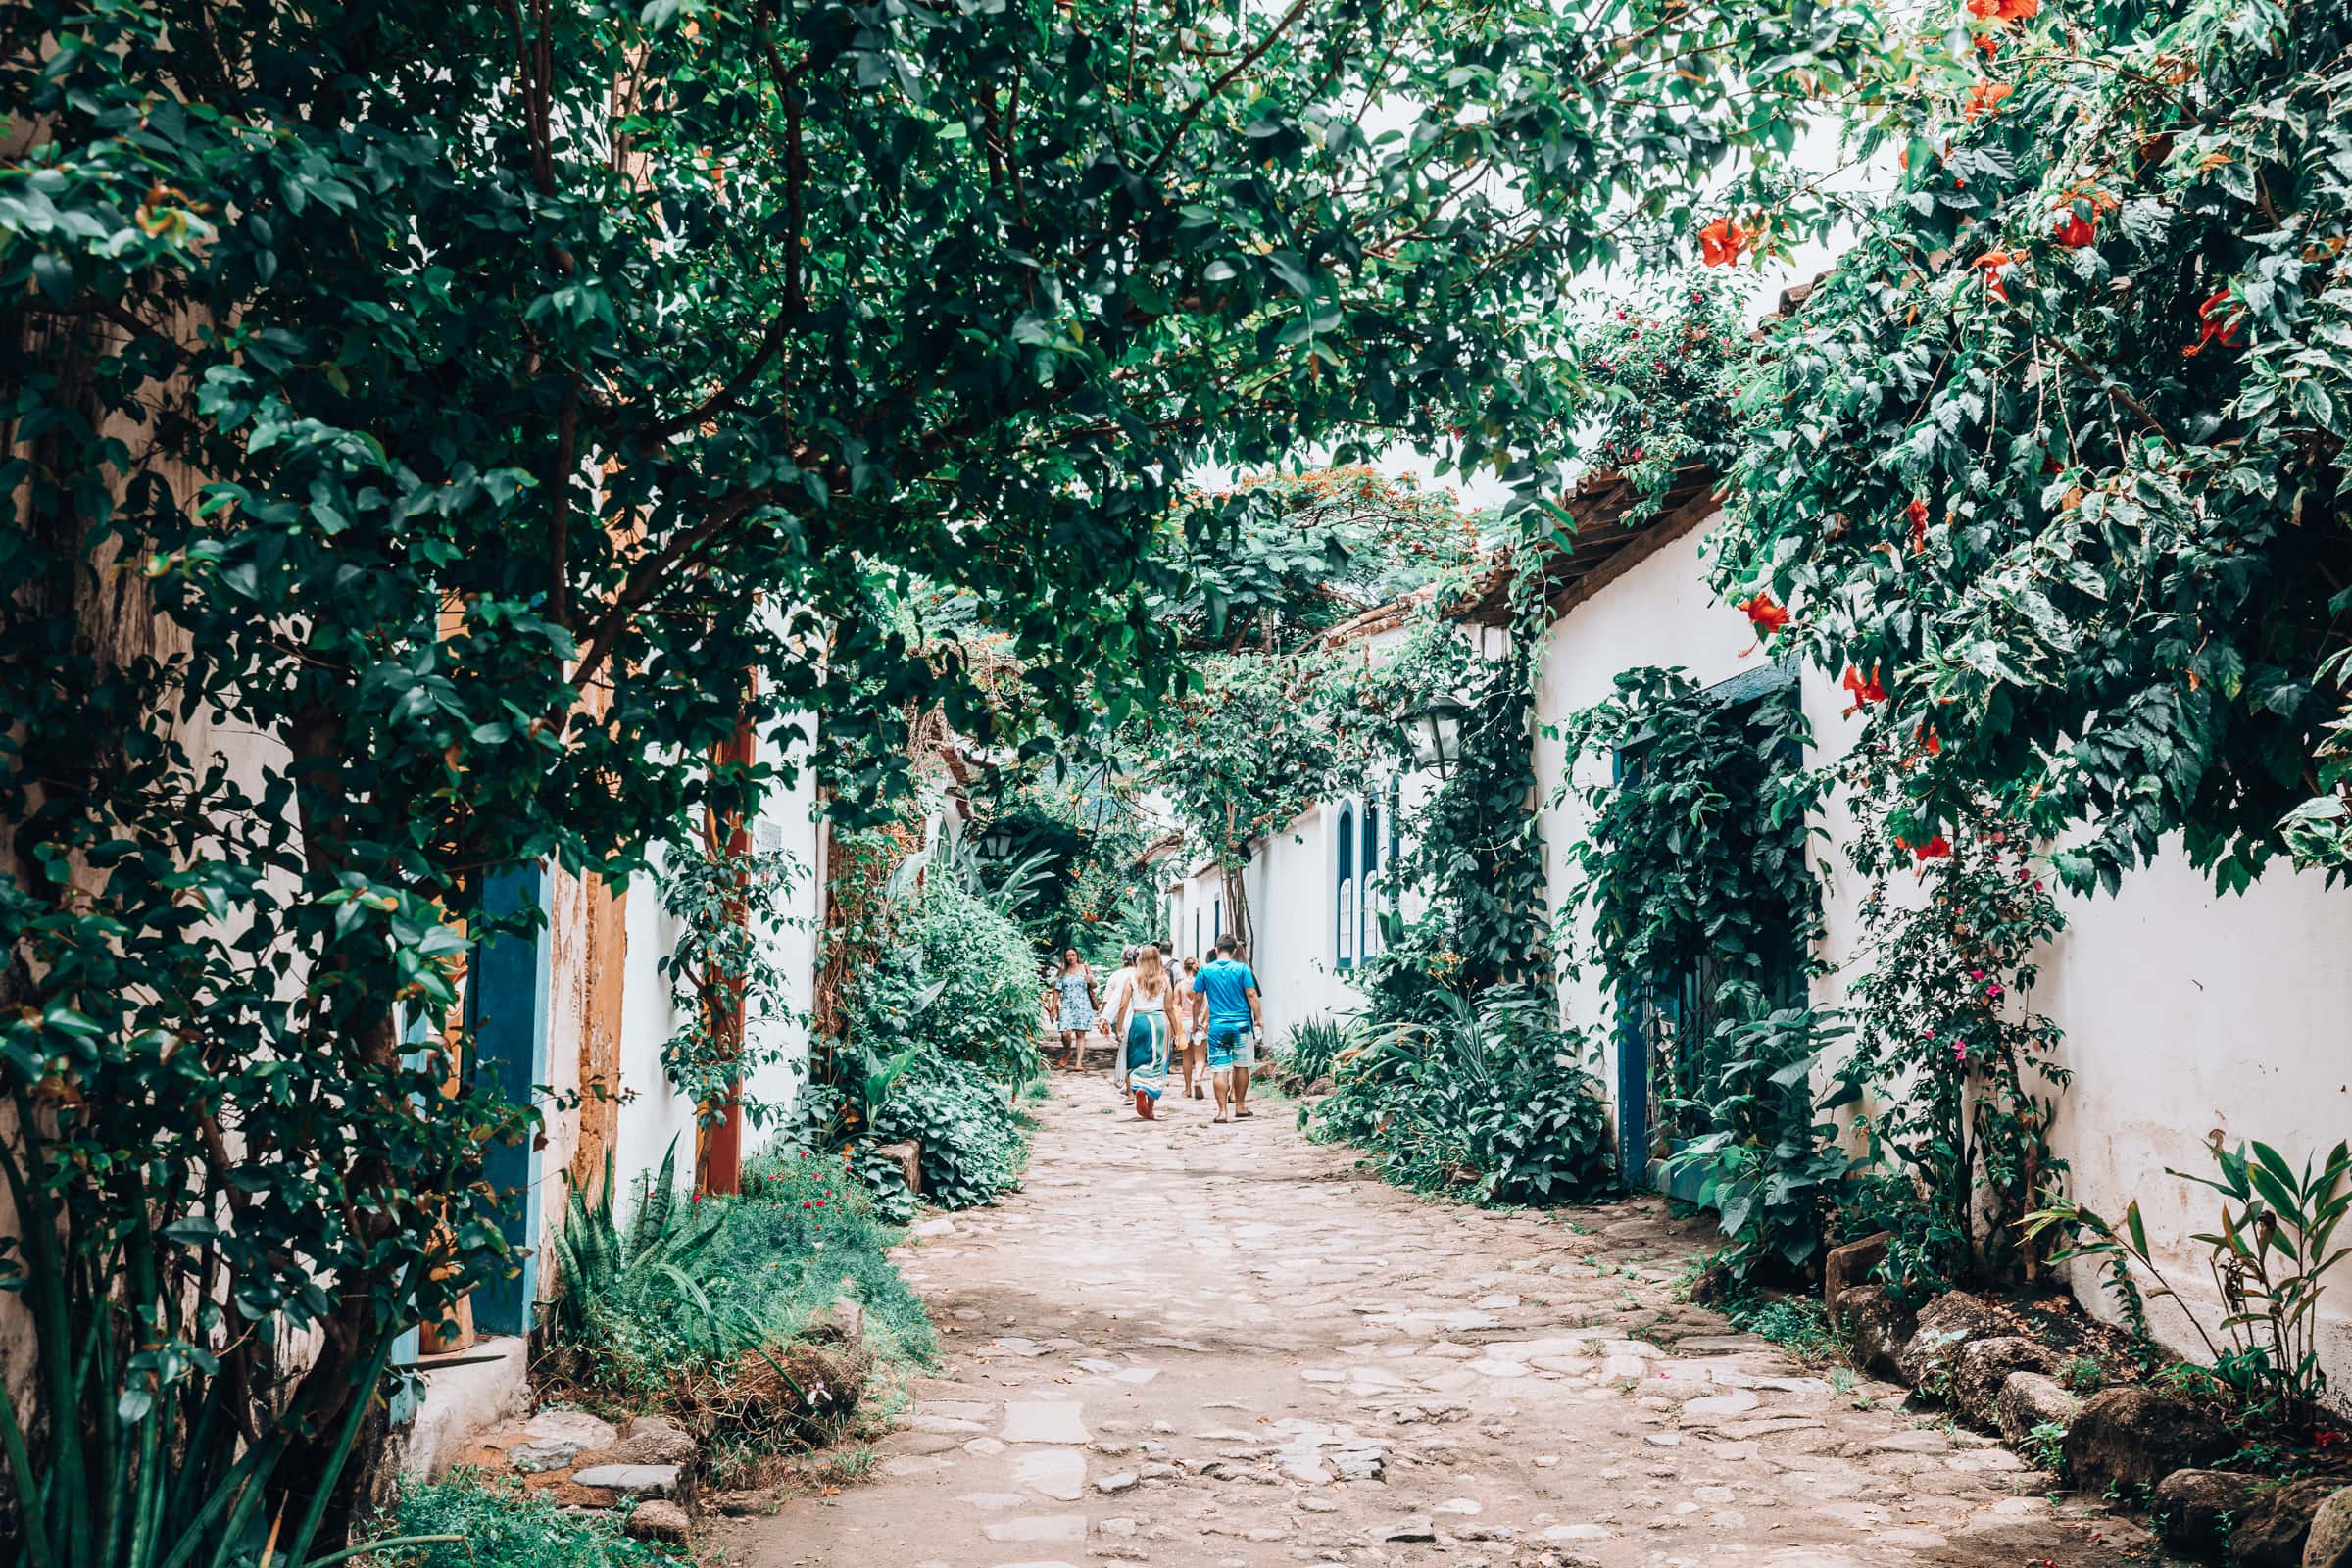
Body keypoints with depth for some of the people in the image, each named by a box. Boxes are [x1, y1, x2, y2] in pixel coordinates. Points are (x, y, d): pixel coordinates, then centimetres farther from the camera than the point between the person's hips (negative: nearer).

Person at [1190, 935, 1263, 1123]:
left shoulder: (1205, 970, 1)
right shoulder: (1242, 969, -3)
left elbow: (1198, 997, 6)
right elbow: (1251, 995, -6)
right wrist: (1258, 1019, 0)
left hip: (1217, 1025, 0)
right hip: (1241, 1023, 0)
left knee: (1219, 1069, -1)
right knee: (1241, 1066, 14)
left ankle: (1222, 1111, -7)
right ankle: (1240, 1106, 22)